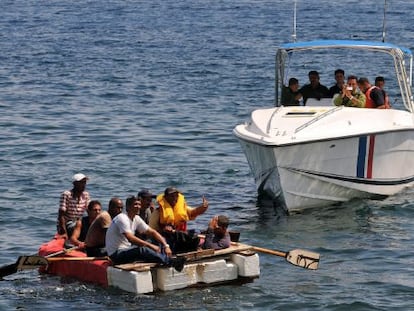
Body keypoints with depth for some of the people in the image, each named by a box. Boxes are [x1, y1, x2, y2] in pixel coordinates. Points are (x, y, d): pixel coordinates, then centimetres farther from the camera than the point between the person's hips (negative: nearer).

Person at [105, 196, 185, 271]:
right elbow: (130, 238, -29)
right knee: (141, 250, -34)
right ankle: (170, 262, -40)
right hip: (116, 254, -9)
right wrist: (150, 245, -31)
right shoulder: (122, 218, -17)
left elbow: (152, 232, 9)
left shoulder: (136, 219, 10)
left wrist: (165, 246, -5)